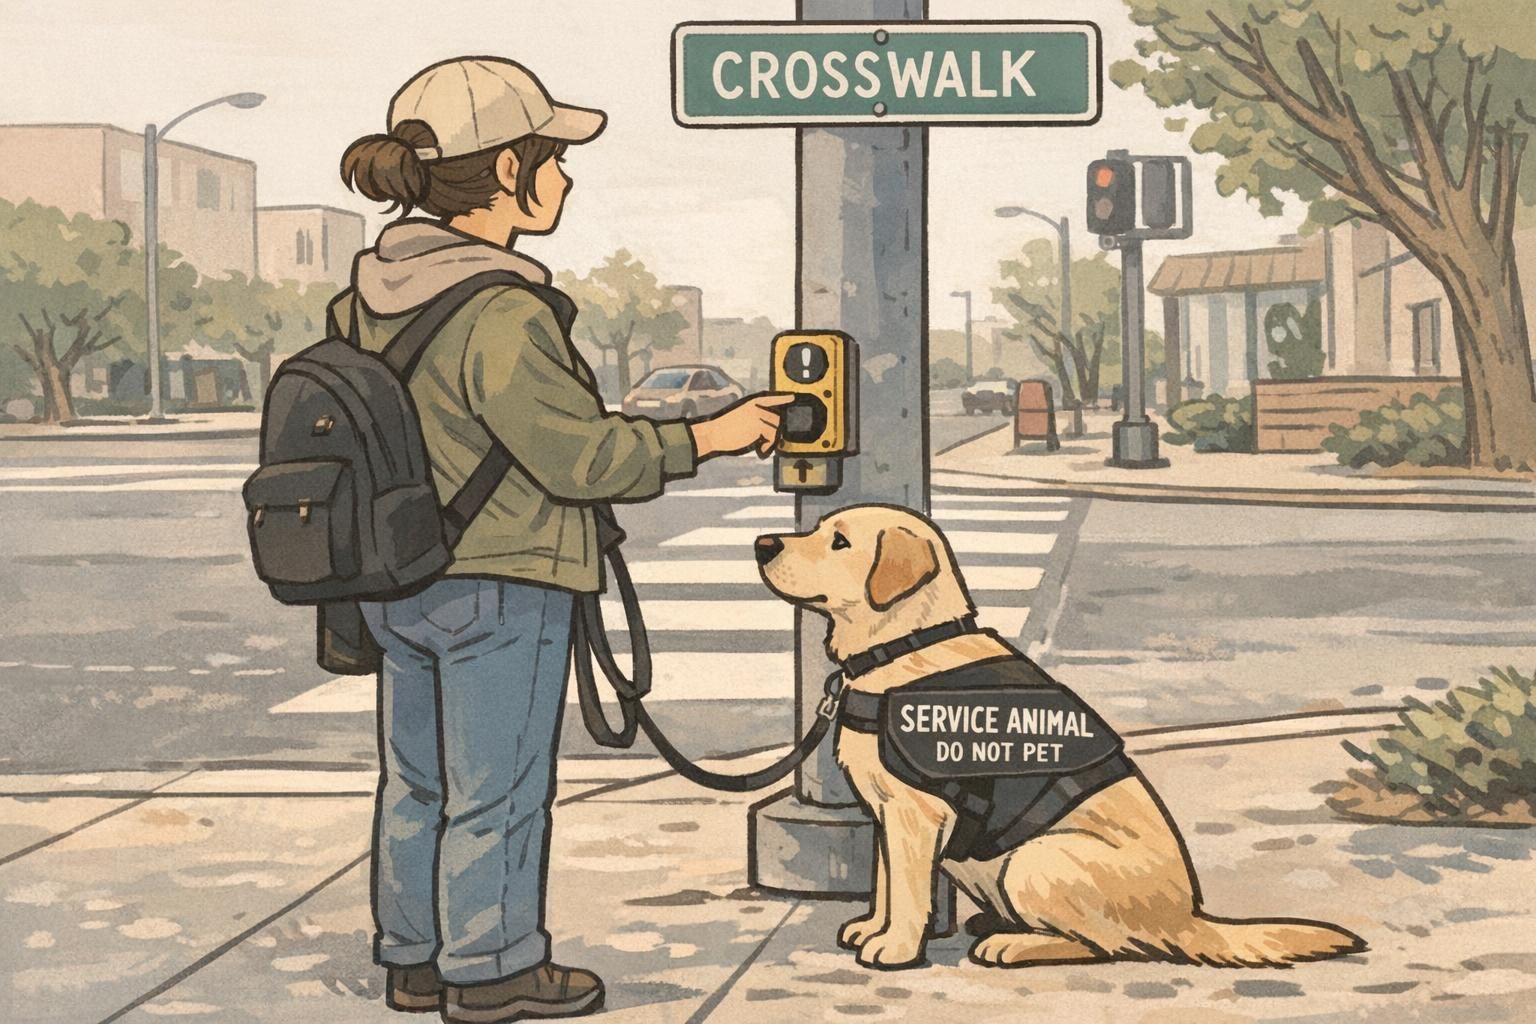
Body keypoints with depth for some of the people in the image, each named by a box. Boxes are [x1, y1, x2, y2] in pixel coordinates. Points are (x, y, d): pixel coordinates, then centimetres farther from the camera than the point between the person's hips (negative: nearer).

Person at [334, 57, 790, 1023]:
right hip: (500, 590, -8)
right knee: (497, 791, 6)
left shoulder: (375, 291, 3)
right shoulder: (500, 310, -23)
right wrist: (705, 437, -9)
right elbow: (578, 453, -20)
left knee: (414, 781, 18)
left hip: (397, 583, 8)